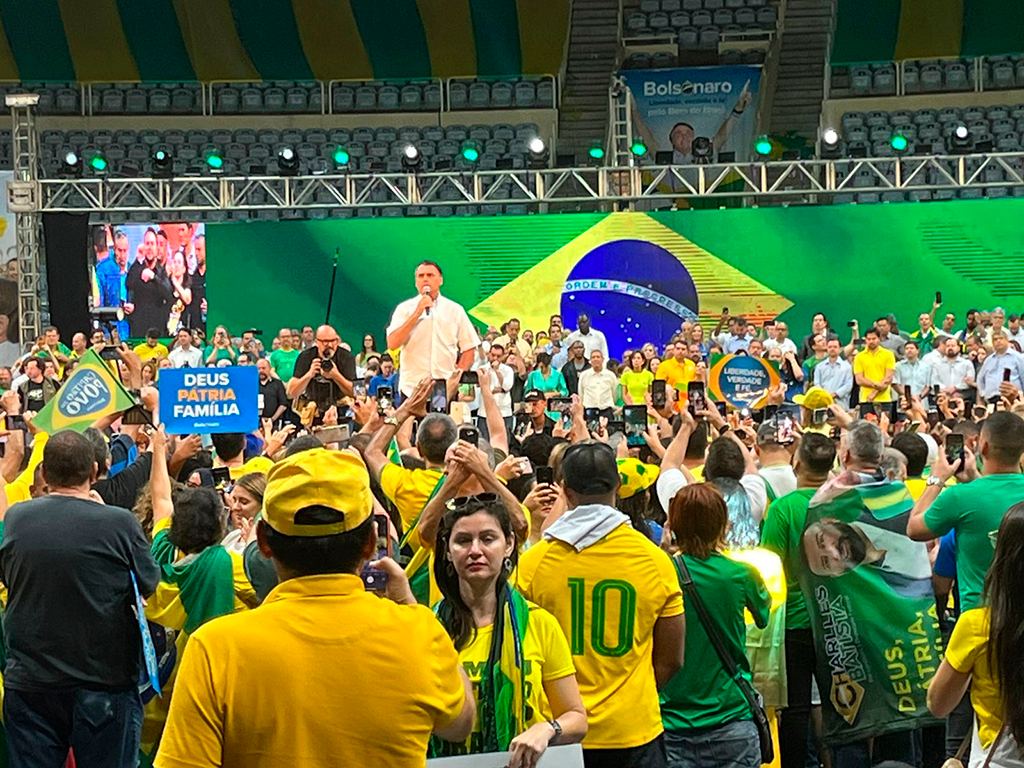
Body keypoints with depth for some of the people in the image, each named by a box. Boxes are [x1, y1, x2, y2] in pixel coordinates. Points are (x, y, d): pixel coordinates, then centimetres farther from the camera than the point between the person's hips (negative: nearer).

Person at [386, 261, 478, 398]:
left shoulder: (455, 310, 9)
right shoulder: (404, 308, 5)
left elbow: (469, 348, 10)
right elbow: (392, 344, -9)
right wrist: (417, 313, -13)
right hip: (412, 388, -1)